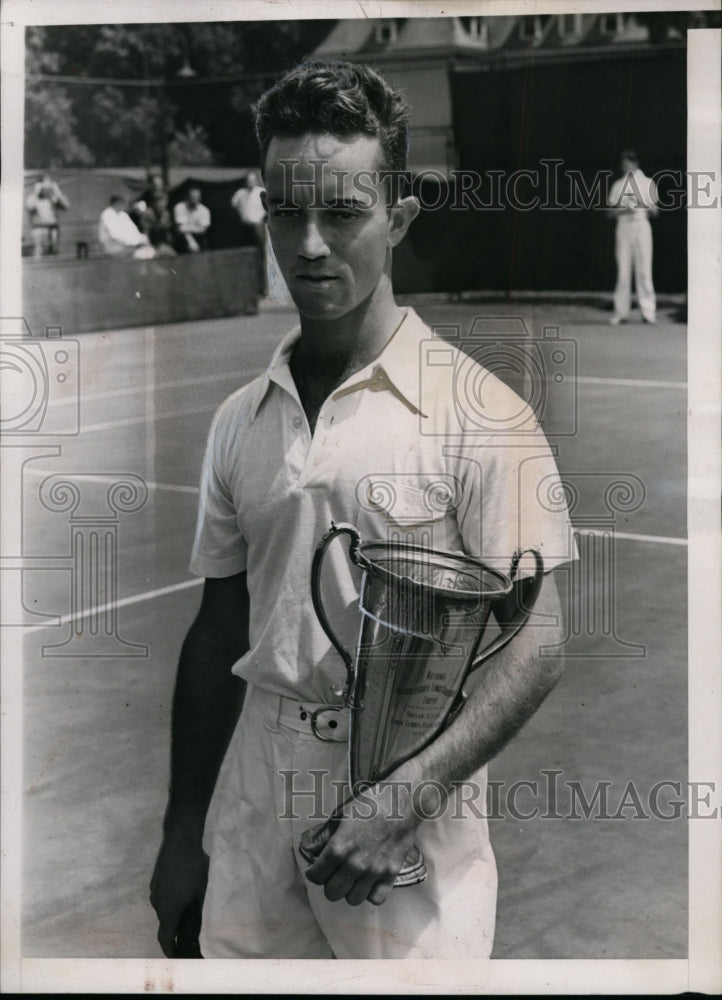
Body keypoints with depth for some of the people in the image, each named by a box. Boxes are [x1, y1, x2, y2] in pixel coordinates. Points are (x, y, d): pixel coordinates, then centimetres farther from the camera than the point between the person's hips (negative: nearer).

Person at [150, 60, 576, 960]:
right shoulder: (239, 421, 7)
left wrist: (404, 797, -23)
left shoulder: (476, 412, -10)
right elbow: (219, 631, 11)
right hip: (256, 792, 4)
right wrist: (183, 834, 11)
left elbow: (534, 644, -12)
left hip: (411, 814, -4)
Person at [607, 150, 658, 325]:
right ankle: (621, 311, -1)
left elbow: (655, 211, 11)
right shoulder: (618, 185, 13)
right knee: (622, 270, -3)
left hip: (641, 226, -1)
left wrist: (648, 206, -11)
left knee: (644, 269, -6)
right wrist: (625, 210, -11)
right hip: (623, 226, 1)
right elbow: (611, 212, 9)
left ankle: (648, 311, -6)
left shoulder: (648, 183, 11)